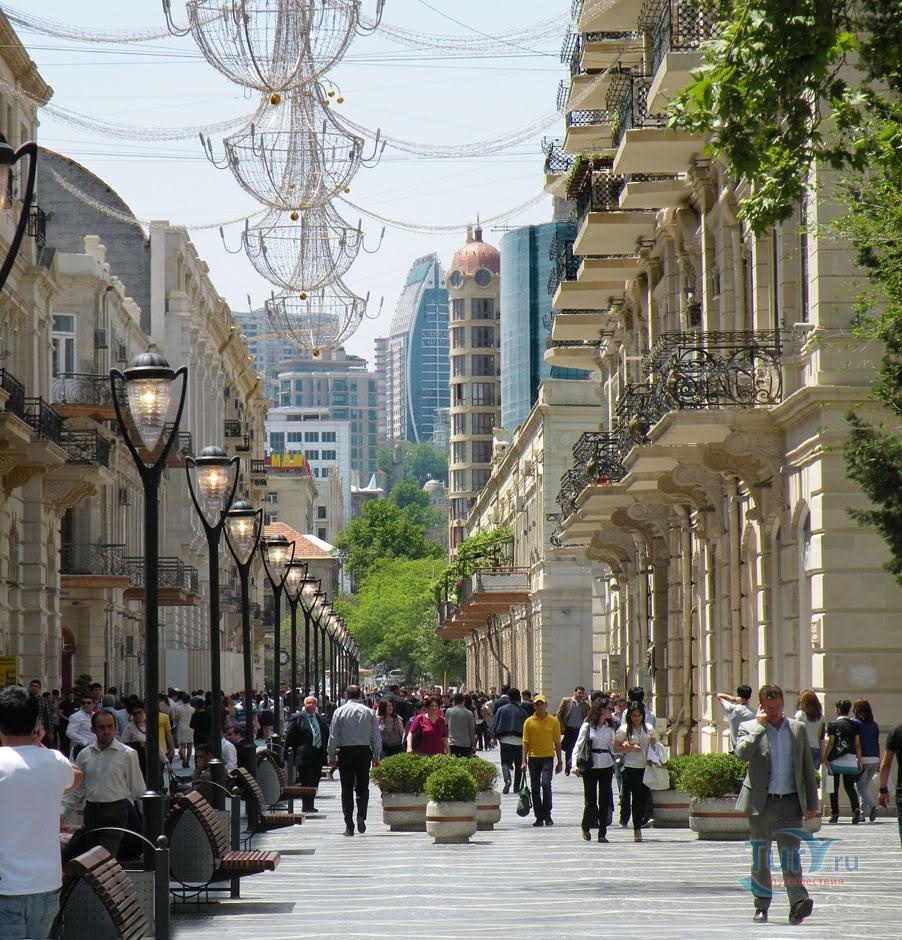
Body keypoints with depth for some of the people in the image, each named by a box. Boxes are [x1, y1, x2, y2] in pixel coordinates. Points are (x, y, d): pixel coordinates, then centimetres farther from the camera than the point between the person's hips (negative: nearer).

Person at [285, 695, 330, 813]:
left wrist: (324, 749, 12)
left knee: (314, 782, 8)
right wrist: (294, 750, -7)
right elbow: (289, 736, -3)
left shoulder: (321, 719, 15)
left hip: (318, 754, 6)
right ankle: (306, 806, -3)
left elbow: (326, 735, 22)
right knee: (306, 782, -6)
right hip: (304, 755, -6)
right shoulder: (297, 718, -2)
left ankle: (310, 806, 14)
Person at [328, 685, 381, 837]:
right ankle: (361, 816, -11)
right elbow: (376, 736, 4)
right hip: (364, 751, 1)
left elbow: (333, 736, -1)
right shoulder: (369, 712, 2)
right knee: (363, 787, 10)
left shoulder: (339, 712, -2)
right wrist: (376, 756, 11)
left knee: (347, 789, 4)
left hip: (345, 751, -1)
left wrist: (331, 756, 6)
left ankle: (349, 826, 3)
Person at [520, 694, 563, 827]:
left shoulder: (553, 721, 2)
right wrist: (524, 761, -3)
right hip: (533, 758, 2)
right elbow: (526, 742, 4)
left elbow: (557, 742, 5)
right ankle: (539, 817, 13)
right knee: (535, 788, 5)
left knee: (546, 784, -17)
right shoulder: (529, 722, 4)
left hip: (548, 757, -2)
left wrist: (560, 761, 5)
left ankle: (547, 815, -9)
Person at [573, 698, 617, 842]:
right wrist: (575, 764, -13)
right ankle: (585, 826, 23)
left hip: (606, 766, 4)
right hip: (590, 766, -4)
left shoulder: (610, 727, 10)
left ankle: (602, 833, 7)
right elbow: (578, 745, -3)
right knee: (590, 799, -2)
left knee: (605, 800, 0)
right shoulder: (588, 726, -3)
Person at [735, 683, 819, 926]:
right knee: (760, 857, 7)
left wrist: (812, 803, 7)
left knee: (790, 854, -11)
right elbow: (742, 753, -18)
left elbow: (807, 768, 12)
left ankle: (798, 904, -19)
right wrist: (760, 725, -14)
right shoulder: (750, 728, 3)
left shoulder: (797, 729, 10)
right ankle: (762, 907, 17)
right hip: (761, 803, 0)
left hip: (790, 803, 0)